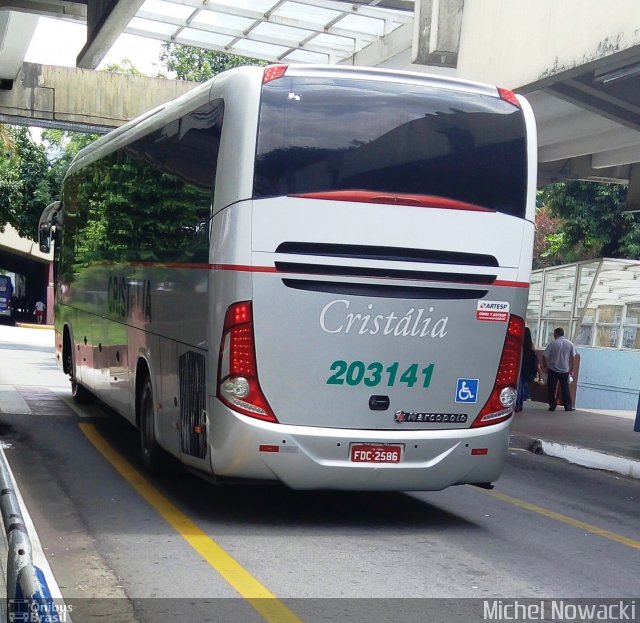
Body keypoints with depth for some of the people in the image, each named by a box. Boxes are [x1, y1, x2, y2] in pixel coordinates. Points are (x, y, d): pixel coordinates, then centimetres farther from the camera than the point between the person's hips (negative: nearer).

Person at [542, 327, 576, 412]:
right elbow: (573, 357, 0)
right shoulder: (570, 344, 0)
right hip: (565, 370, 3)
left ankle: (552, 406, 5)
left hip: (553, 370, -3)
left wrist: (546, 366, 8)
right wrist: (571, 370, 8)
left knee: (551, 389, 5)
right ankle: (568, 406, 9)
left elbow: (544, 356, -8)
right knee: (565, 389, 10)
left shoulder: (552, 343, -8)